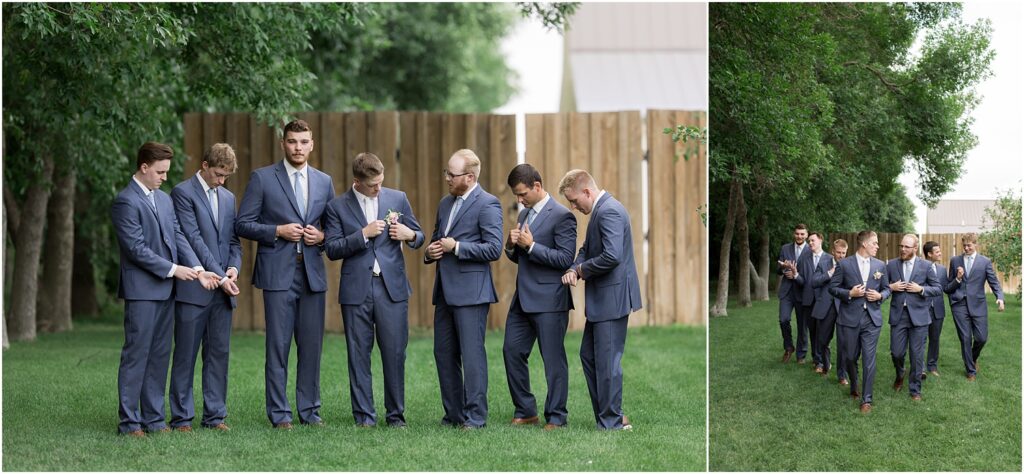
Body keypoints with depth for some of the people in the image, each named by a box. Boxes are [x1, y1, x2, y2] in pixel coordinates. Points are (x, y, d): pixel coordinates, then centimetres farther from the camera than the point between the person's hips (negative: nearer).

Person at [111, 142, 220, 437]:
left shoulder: (164, 199, 15)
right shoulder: (126, 202, -11)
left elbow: (178, 237, 11)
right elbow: (136, 248, -16)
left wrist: (197, 269, -3)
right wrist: (173, 269, -15)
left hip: (166, 290, 8)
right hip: (141, 290, -8)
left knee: (160, 355, 9)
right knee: (136, 355, -4)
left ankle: (153, 418, 15)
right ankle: (129, 421, 0)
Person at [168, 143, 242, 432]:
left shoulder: (228, 198, 17)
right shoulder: (183, 193, -5)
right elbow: (193, 239, -12)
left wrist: (234, 267, -4)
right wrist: (218, 276, -15)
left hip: (222, 290, 6)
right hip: (193, 288, -6)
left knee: (219, 353, 6)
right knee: (185, 355, 0)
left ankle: (215, 415, 12)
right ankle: (182, 417, 4)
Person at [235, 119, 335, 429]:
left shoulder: (324, 182, 13)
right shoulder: (263, 178, 1)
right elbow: (243, 225, -1)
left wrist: (321, 236, -3)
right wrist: (278, 231, -13)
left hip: (312, 273, 4)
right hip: (278, 274, -3)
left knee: (311, 345, 6)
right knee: (278, 346, -2)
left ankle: (309, 410, 14)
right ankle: (279, 413, 3)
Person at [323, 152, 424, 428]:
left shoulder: (397, 198, 8)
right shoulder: (338, 206, 3)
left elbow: (418, 236, 16)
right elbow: (332, 249, -4)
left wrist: (410, 235, -7)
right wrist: (363, 234, -14)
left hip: (392, 288, 1)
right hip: (356, 289, -1)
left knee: (395, 352, 0)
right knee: (359, 354, 3)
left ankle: (396, 414, 9)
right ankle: (364, 415, 9)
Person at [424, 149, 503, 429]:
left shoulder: (487, 204, -9)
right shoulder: (446, 203, 17)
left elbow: (494, 249, -16)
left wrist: (456, 247, -16)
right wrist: (431, 252, 5)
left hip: (470, 290, -9)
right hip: (445, 290, 9)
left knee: (472, 354, -6)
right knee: (444, 354, 10)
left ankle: (475, 417, -2)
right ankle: (453, 415, 18)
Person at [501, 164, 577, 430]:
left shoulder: (561, 216, -11)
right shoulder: (524, 214, 15)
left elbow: (566, 259, -17)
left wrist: (531, 246, -19)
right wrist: (512, 245, -1)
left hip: (549, 300, -8)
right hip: (523, 298, 8)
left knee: (553, 359, -1)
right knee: (512, 351, 8)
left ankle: (556, 417, 8)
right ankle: (525, 412, 18)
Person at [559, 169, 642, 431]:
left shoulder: (609, 212, -19)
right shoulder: (601, 209, 14)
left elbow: (612, 256, -29)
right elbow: (587, 249, 19)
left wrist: (581, 270, -14)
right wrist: (575, 269, -1)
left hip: (612, 298, -11)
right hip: (602, 300, 11)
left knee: (607, 361, -4)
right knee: (589, 356, 16)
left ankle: (611, 424, 4)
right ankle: (612, 417, 23)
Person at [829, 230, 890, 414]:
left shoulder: (880, 265, 6)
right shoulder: (844, 264, -3)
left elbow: (886, 288, 15)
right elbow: (832, 287, 0)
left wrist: (880, 296, -7)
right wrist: (849, 293, -15)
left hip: (872, 318, 1)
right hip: (850, 318, -1)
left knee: (869, 360, -5)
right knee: (850, 357, 10)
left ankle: (866, 399, -1)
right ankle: (854, 388, 36)